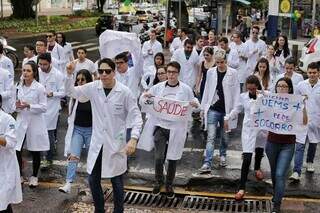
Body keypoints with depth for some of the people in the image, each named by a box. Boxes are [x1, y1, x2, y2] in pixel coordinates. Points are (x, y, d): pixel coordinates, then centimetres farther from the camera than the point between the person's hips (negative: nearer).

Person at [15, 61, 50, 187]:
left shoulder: (40, 88, -10)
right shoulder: (20, 87, 6)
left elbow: (44, 107, -11)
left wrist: (29, 106, -23)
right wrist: (17, 106, -7)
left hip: (35, 122, -4)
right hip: (21, 122, 4)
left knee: (35, 151, 9)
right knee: (16, 150, -3)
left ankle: (34, 177, 27)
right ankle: (19, 176, 17)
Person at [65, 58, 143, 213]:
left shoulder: (125, 92, -12)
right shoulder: (93, 87, -2)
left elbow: (136, 116, -10)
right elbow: (71, 92, 7)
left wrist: (133, 138, -22)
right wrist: (69, 75, -10)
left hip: (116, 143, -3)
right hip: (97, 143, 4)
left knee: (116, 182, 8)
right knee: (93, 180, 12)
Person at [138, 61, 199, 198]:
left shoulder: (186, 89, -2)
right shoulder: (158, 87, 1)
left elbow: (194, 106, 8)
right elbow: (143, 100, 12)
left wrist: (196, 104, -15)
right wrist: (145, 96, -11)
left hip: (176, 128, 0)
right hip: (160, 126, 0)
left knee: (173, 158, 9)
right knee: (159, 157, -7)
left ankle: (169, 185, 31)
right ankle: (158, 181, 22)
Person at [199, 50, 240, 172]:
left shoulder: (232, 73, -3)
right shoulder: (210, 72, 3)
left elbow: (236, 92, -1)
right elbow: (207, 90, 10)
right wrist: (203, 107, 9)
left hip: (226, 110, 0)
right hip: (213, 109, 0)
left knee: (224, 136, 15)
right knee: (211, 137, -7)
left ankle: (223, 155, 39)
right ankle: (207, 164, -10)